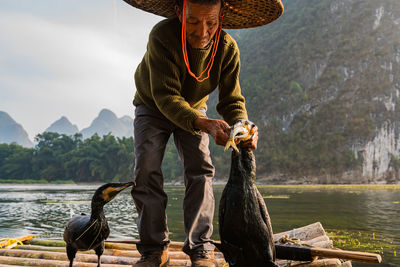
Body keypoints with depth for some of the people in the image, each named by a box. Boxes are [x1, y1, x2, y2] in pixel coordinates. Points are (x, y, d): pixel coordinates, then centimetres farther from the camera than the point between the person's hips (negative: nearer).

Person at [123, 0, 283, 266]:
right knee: (146, 171, -16)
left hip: (193, 109, 2)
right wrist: (204, 124, -56)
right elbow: (166, 96, -41)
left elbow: (232, 100, -21)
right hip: (153, 107, -1)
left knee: (200, 168, -17)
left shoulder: (227, 48, -25)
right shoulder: (162, 37, -36)